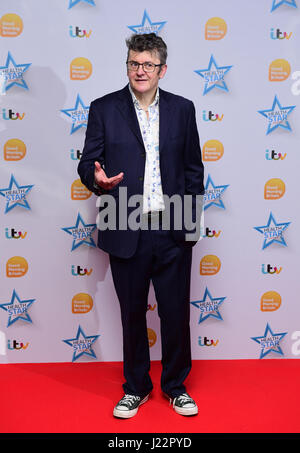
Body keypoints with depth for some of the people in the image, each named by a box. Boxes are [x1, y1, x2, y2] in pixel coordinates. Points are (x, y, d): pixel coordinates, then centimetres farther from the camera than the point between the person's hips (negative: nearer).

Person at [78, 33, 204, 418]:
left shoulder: (182, 109, 7)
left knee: (176, 313, 8)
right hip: (126, 233, -1)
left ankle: (175, 386, 30)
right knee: (132, 314, 12)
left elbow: (193, 167, 11)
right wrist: (97, 179, -21)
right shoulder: (104, 109, 3)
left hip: (172, 231, 1)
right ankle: (136, 388, 32)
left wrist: (190, 217, 4)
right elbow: (88, 162, 3)